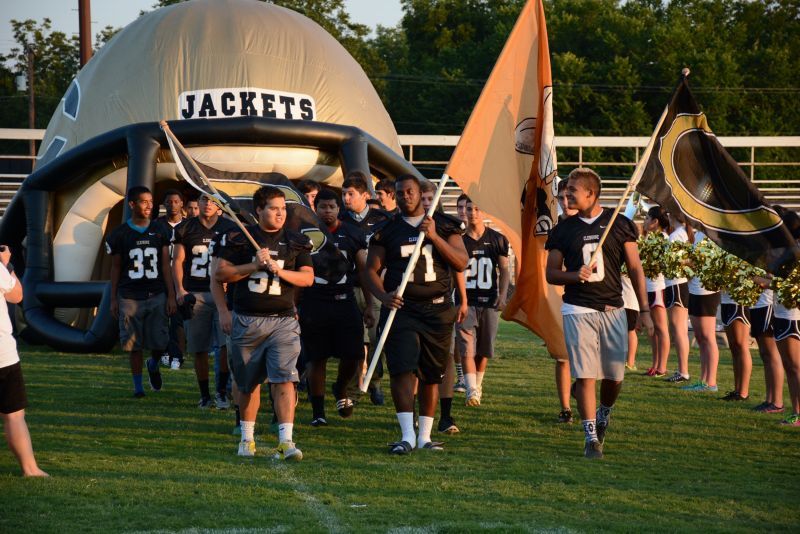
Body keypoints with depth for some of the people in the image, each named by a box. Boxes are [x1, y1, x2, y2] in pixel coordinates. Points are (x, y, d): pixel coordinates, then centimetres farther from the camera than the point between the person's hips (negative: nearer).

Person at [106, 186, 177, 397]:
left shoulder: (159, 231, 5)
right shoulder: (120, 234, 1)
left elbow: (165, 266, 6)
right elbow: (115, 268, 6)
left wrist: (171, 295, 0)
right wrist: (113, 299, 5)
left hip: (157, 295, 1)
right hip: (130, 297, -1)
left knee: (160, 343, 0)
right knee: (134, 344, 3)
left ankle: (153, 364, 32)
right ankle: (138, 385, 15)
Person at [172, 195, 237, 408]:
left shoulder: (230, 229, 6)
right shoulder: (185, 229, 7)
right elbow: (177, 261, 7)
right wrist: (180, 290, -4)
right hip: (195, 293, 1)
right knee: (199, 349, 4)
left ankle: (221, 391, -4)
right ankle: (204, 395, 16)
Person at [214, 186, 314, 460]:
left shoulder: (296, 242, 7)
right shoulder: (238, 238, 2)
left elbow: (308, 277, 2)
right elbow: (220, 273, -2)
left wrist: (280, 271, -15)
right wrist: (254, 266, -12)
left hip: (283, 320, 0)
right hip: (247, 320, 0)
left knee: (284, 379, -13)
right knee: (248, 383, 10)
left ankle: (286, 441, -17)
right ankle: (247, 439, 27)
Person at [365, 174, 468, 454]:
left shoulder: (444, 226, 7)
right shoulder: (387, 230, 6)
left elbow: (461, 263, -2)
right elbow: (371, 269, 6)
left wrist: (434, 237, -13)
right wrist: (383, 296, -13)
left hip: (437, 309, 2)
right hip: (401, 308, -2)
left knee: (431, 375, 7)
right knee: (403, 370, -16)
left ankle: (425, 436, 16)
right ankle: (407, 435, -17)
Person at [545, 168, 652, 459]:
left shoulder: (619, 224, 4)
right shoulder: (563, 229, 7)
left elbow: (635, 269, 6)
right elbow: (551, 273, 8)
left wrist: (644, 310, 1)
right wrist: (575, 275, -13)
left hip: (613, 311, 0)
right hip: (578, 311, 0)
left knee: (614, 376, 3)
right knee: (585, 375, -7)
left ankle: (603, 416, 33)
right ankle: (591, 437, 0)